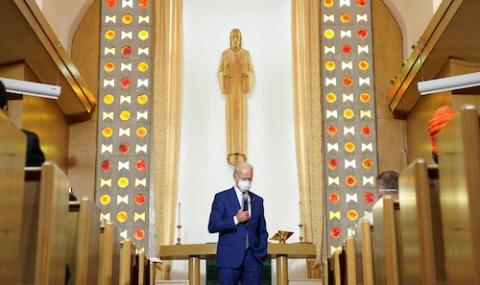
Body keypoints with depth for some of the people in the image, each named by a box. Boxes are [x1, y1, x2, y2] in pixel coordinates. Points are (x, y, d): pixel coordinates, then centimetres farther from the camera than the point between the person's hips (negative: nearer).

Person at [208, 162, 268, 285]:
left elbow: (262, 231, 16)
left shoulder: (258, 200, 13)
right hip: (230, 257, -3)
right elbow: (212, 226, -6)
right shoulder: (222, 198, 1)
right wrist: (235, 220, -14)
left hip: (253, 257, 3)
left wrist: (262, 254, 6)